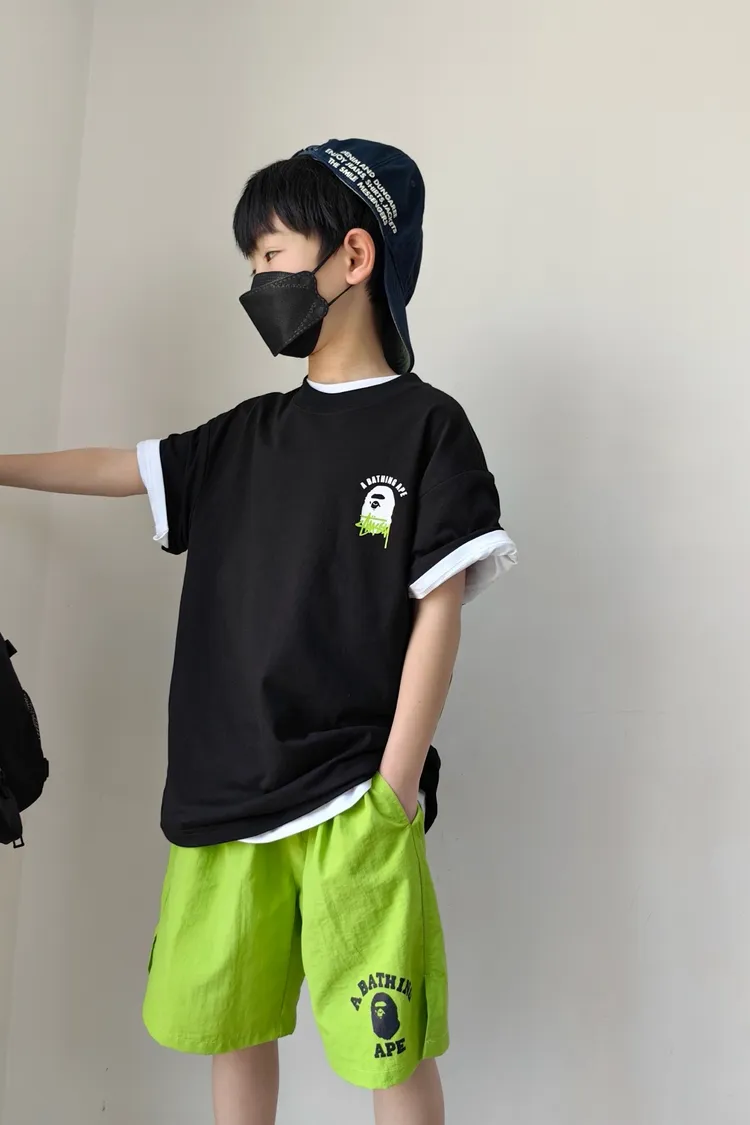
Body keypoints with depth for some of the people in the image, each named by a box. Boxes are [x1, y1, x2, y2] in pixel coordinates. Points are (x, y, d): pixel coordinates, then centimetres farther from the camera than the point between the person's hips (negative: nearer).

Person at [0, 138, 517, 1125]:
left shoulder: (425, 426, -4)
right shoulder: (245, 436, 12)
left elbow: (438, 616, -8)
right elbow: (109, 468, 21)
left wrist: (393, 793, -11)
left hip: (355, 807, -5)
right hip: (226, 794, 6)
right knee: (230, 1026, 15)